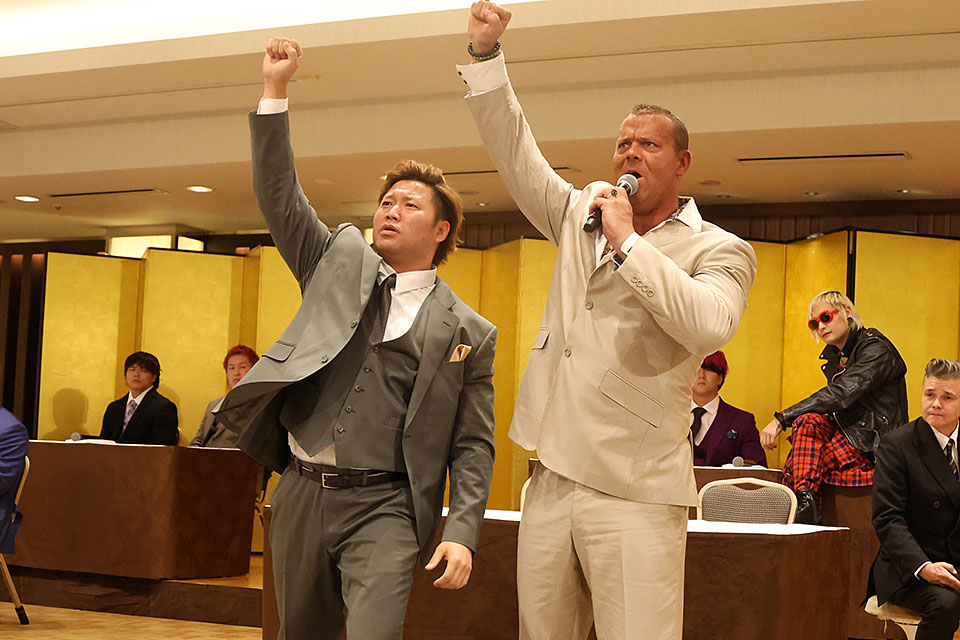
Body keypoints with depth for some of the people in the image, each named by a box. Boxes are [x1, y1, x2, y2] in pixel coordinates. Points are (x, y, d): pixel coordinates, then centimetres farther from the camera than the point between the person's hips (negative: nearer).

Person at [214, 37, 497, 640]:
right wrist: (275, 90, -3)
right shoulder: (341, 261, 12)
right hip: (302, 493, 4)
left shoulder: (469, 333, 3)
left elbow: (473, 444, 2)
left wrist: (462, 532, -11)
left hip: (382, 506, -3)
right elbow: (281, 197, 4)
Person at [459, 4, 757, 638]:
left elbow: (709, 325, -19)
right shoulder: (581, 215, 17)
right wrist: (486, 51, 5)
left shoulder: (719, 249, 0)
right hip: (552, 482, 5)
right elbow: (513, 149, 15)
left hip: (635, 494, -5)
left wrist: (628, 242, -15)